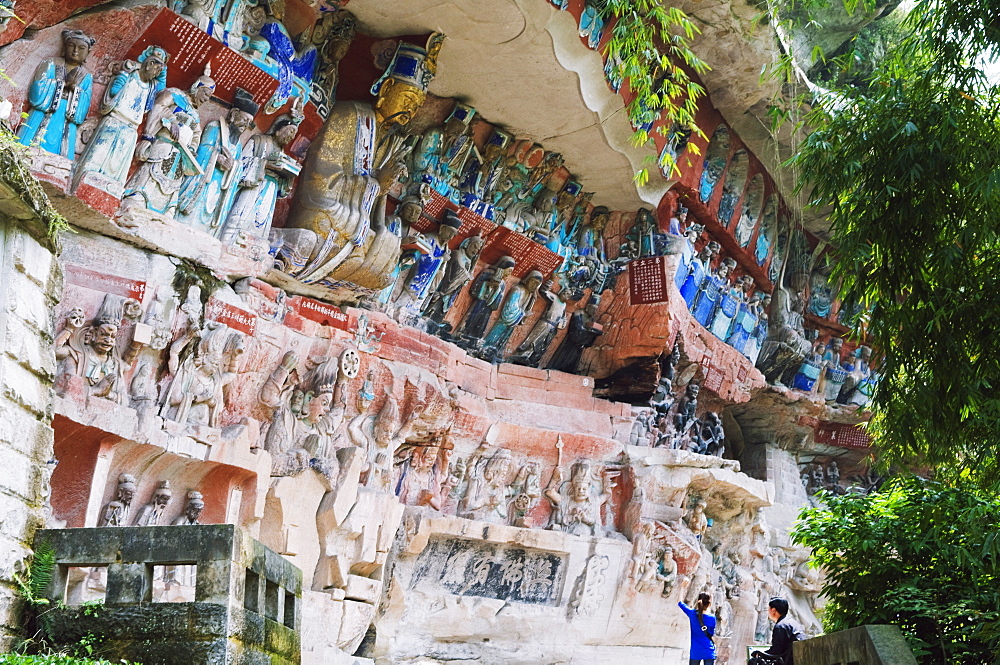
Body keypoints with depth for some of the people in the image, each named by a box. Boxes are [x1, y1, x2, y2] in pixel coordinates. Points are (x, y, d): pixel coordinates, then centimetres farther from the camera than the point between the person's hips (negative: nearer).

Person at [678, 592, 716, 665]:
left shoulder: (692, 614, -7)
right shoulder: (712, 618, -10)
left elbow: (680, 603, 9)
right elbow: (711, 633, 6)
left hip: (695, 653, 2)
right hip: (708, 653, -2)